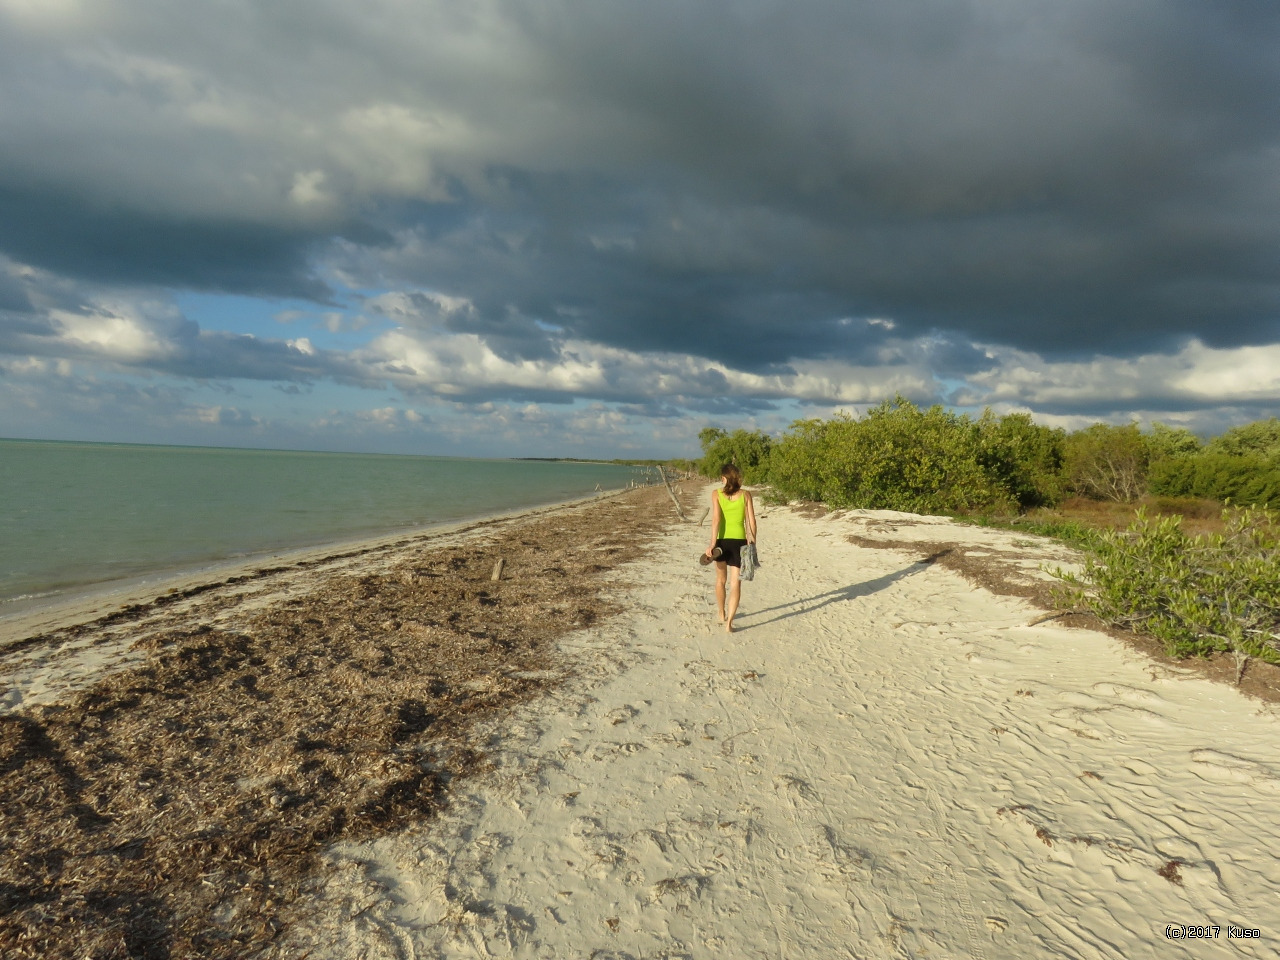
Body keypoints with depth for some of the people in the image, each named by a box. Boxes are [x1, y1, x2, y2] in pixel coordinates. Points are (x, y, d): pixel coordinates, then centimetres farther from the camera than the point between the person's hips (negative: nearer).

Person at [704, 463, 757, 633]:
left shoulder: (716, 494, -4)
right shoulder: (746, 494, -1)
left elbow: (716, 519, -14)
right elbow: (751, 521, -3)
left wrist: (712, 543, -17)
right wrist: (752, 542, 6)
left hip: (722, 540, 1)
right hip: (739, 541, 0)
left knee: (721, 580, 21)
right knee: (735, 583, 2)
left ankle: (721, 614, 38)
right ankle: (729, 622, -8)